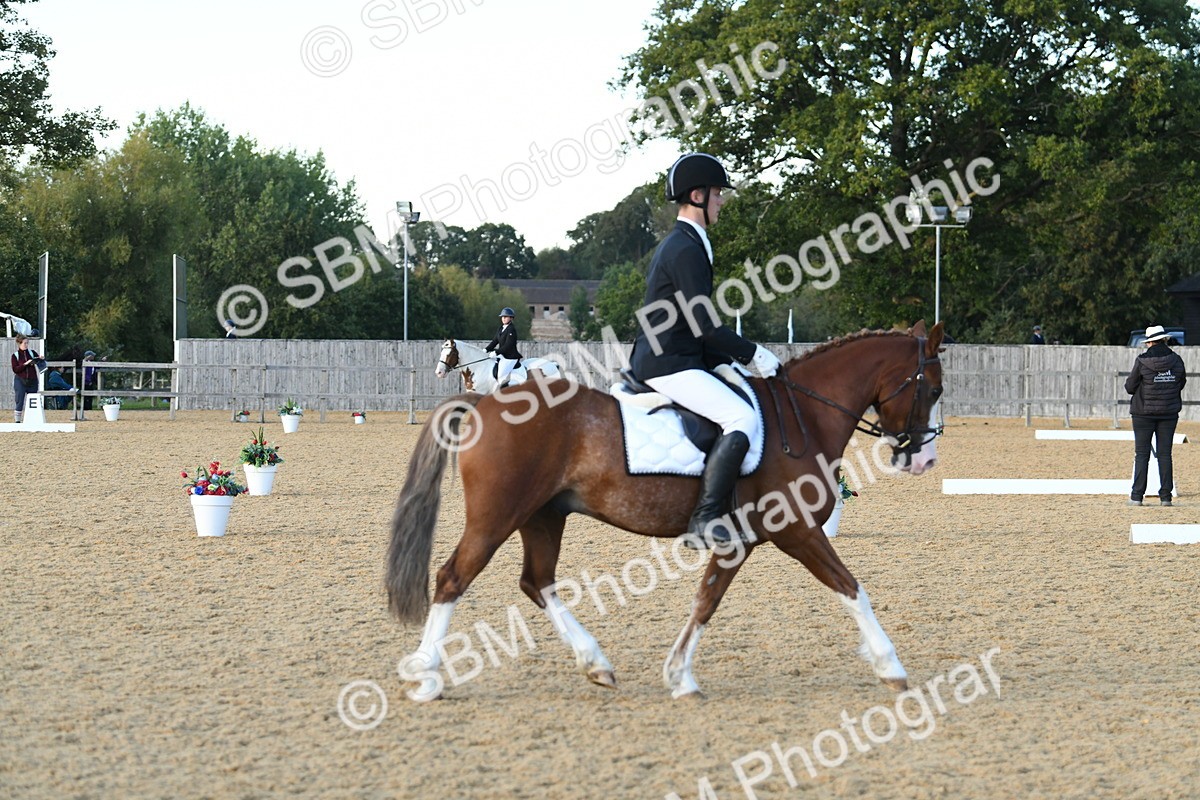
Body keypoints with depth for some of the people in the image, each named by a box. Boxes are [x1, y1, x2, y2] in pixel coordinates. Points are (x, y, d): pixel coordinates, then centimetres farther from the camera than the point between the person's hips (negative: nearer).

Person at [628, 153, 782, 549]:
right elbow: (703, 324, -20)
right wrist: (753, 354, -11)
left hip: (666, 360, 11)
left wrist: (735, 358, 17)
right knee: (743, 418, -24)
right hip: (667, 366, -11)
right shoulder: (687, 249, -15)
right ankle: (705, 520, -30)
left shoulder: (677, 244, 19)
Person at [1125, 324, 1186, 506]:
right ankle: (1166, 496, 5)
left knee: (1141, 454, 3)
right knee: (1165, 453, 7)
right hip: (1169, 412, 3)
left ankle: (1137, 496, 0)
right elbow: (1181, 383, 10)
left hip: (1144, 412, -3)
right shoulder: (1176, 360, -3)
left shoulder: (1142, 361, -12)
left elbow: (1130, 387, -4)